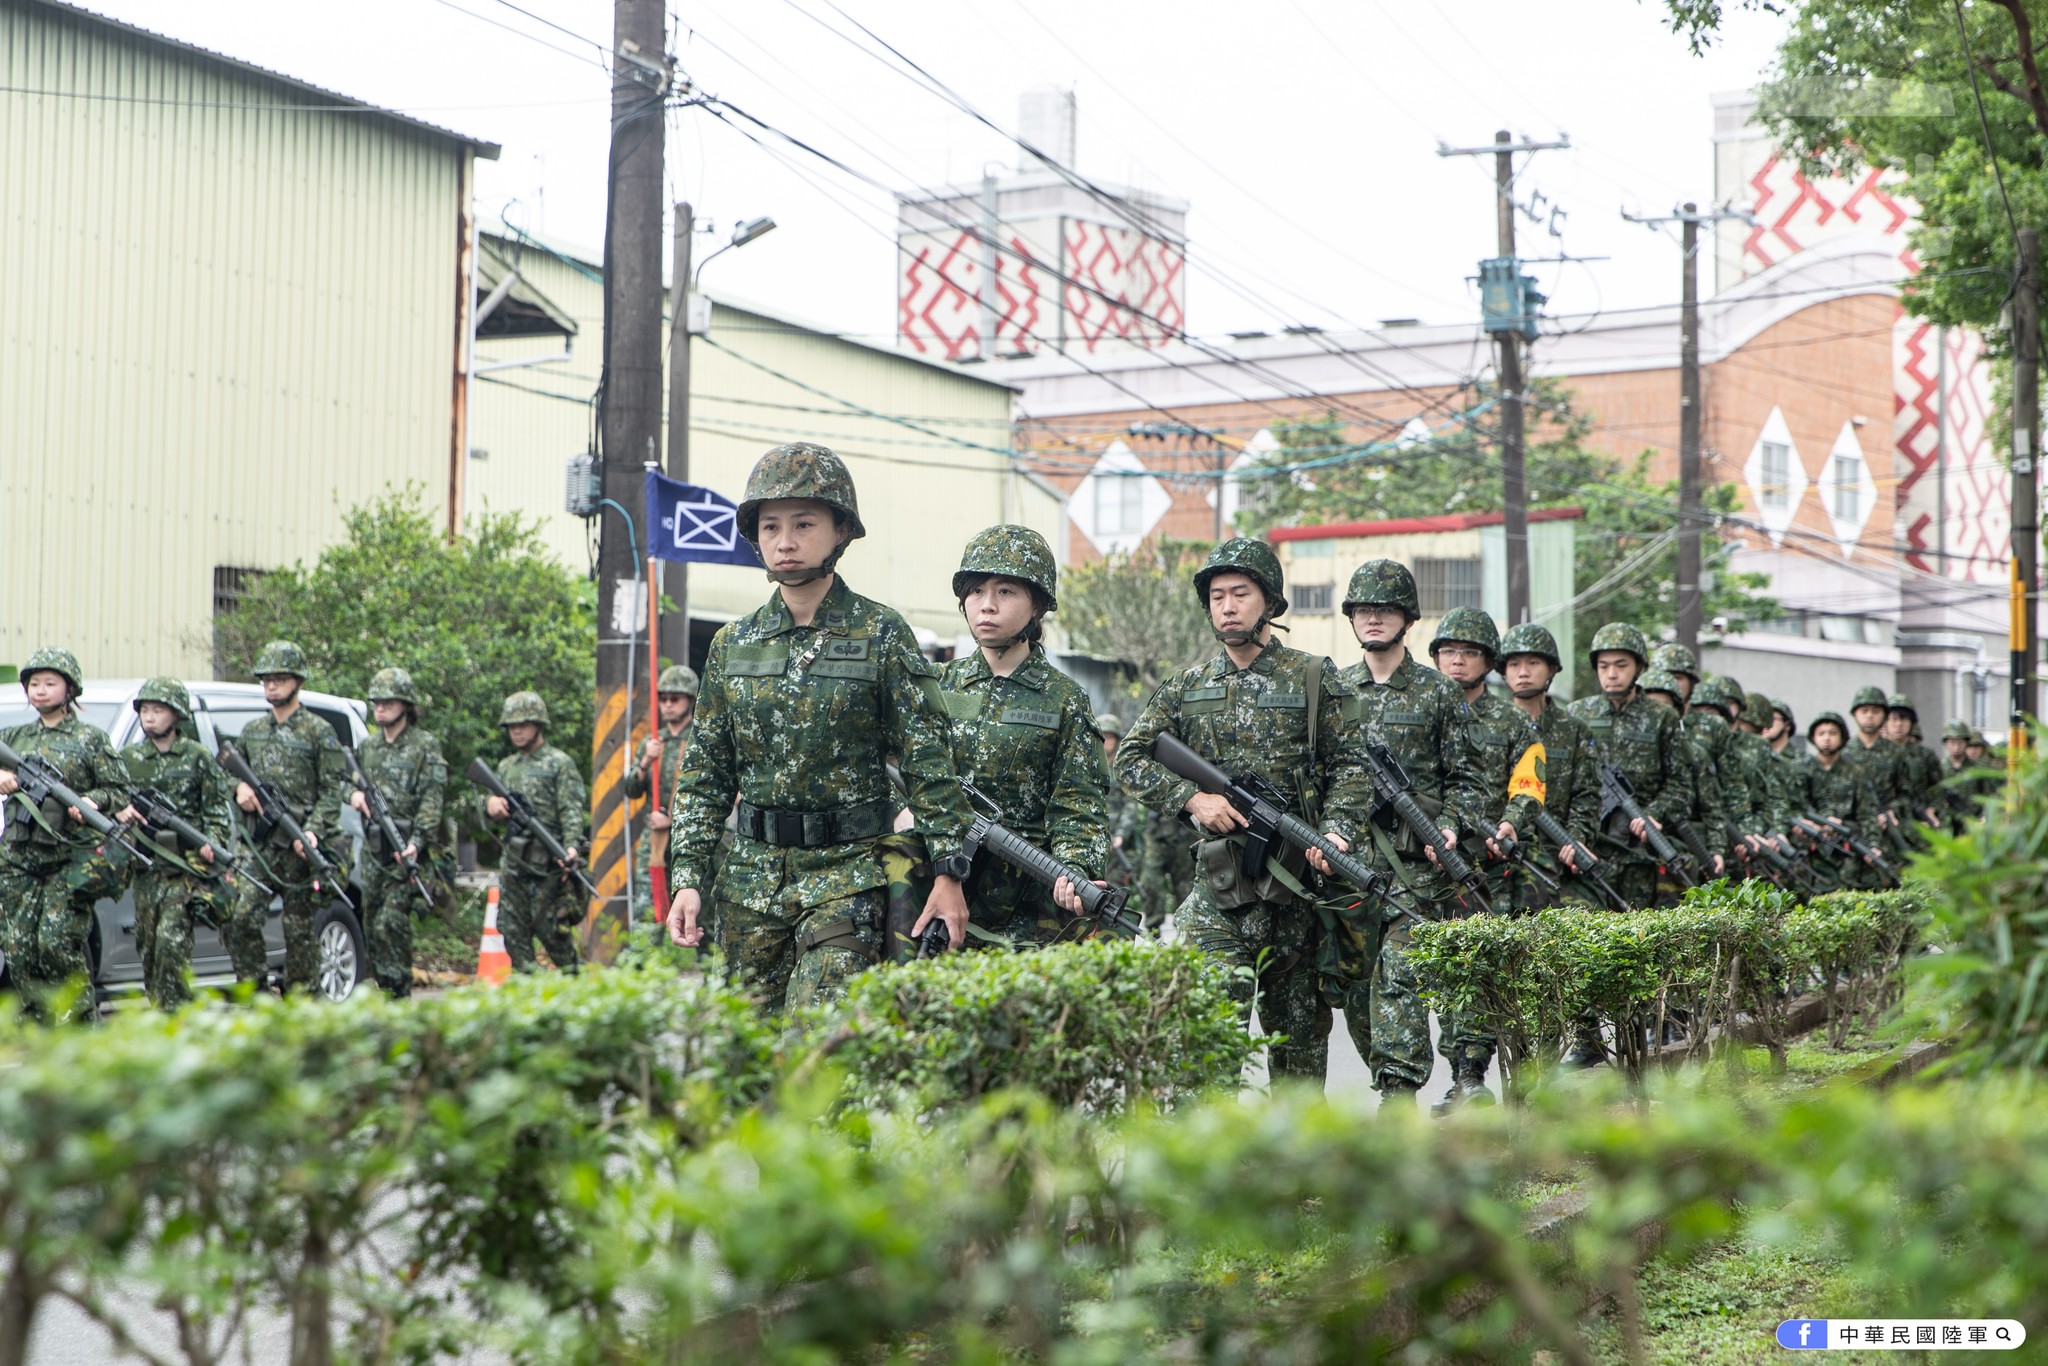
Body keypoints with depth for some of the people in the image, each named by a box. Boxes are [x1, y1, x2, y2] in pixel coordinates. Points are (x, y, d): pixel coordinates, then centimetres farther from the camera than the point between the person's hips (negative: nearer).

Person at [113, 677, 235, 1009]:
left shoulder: (197, 757, 1)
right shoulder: (130, 758, 11)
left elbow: (217, 807, 2)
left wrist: (213, 842, -12)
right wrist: (120, 811, -11)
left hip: (185, 866, -4)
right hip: (146, 866, 4)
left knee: (172, 942, -14)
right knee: (147, 944, 8)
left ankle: (174, 1011, -11)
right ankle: (154, 1007, 19)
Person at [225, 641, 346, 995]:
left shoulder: (319, 732, -1)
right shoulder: (252, 731, 15)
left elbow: (332, 792, -5)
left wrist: (313, 831, -19)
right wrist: (239, 787, -1)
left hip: (301, 846, -4)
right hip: (260, 844, 4)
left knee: (299, 928, 1)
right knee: (241, 918, -11)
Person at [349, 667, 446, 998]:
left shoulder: (425, 746, -3)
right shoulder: (368, 745, 15)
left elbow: (432, 800, -11)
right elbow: (347, 778, 26)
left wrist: (417, 842, -24)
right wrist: (354, 792, 0)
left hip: (405, 849, -6)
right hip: (372, 847, 6)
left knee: (390, 924, -15)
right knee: (371, 927, 7)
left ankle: (398, 994, -10)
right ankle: (381, 990, 15)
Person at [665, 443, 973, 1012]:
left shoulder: (882, 637, -3)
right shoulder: (732, 644, 8)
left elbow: (929, 762, -4)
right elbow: (705, 774, 11)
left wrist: (949, 873, -9)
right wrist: (687, 877, 3)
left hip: (847, 874, -4)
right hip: (751, 877, 5)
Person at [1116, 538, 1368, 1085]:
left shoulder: (1315, 679, 4)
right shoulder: (1187, 687, 9)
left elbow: (1350, 765, 3)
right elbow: (1130, 761, 8)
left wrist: (1336, 830, -13)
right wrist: (1193, 798, -6)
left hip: (1297, 872, 0)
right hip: (1219, 872, 1)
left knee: (1298, 1014, 8)